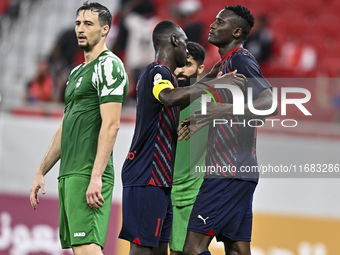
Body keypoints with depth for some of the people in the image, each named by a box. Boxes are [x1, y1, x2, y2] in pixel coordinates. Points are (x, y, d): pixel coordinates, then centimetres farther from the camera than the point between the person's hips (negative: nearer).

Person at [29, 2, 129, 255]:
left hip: (88, 174, -10)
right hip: (69, 174, 10)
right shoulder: (77, 72, 23)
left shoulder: (108, 66, -6)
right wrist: (41, 172, 23)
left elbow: (111, 125, -16)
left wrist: (96, 177, -23)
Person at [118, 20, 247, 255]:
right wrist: (215, 84, -31)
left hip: (157, 179, 10)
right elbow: (170, 97, -35)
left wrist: (206, 79, 34)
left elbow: (176, 101, 40)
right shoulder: (158, 72, -11)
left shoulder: (156, 73, 20)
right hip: (147, 177, -10)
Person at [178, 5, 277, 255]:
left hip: (229, 173, -10)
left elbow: (268, 102, -27)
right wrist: (201, 122, 39)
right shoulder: (228, 63, 20)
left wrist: (223, 110, -37)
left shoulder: (240, 59, -11)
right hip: (240, 172, 10)